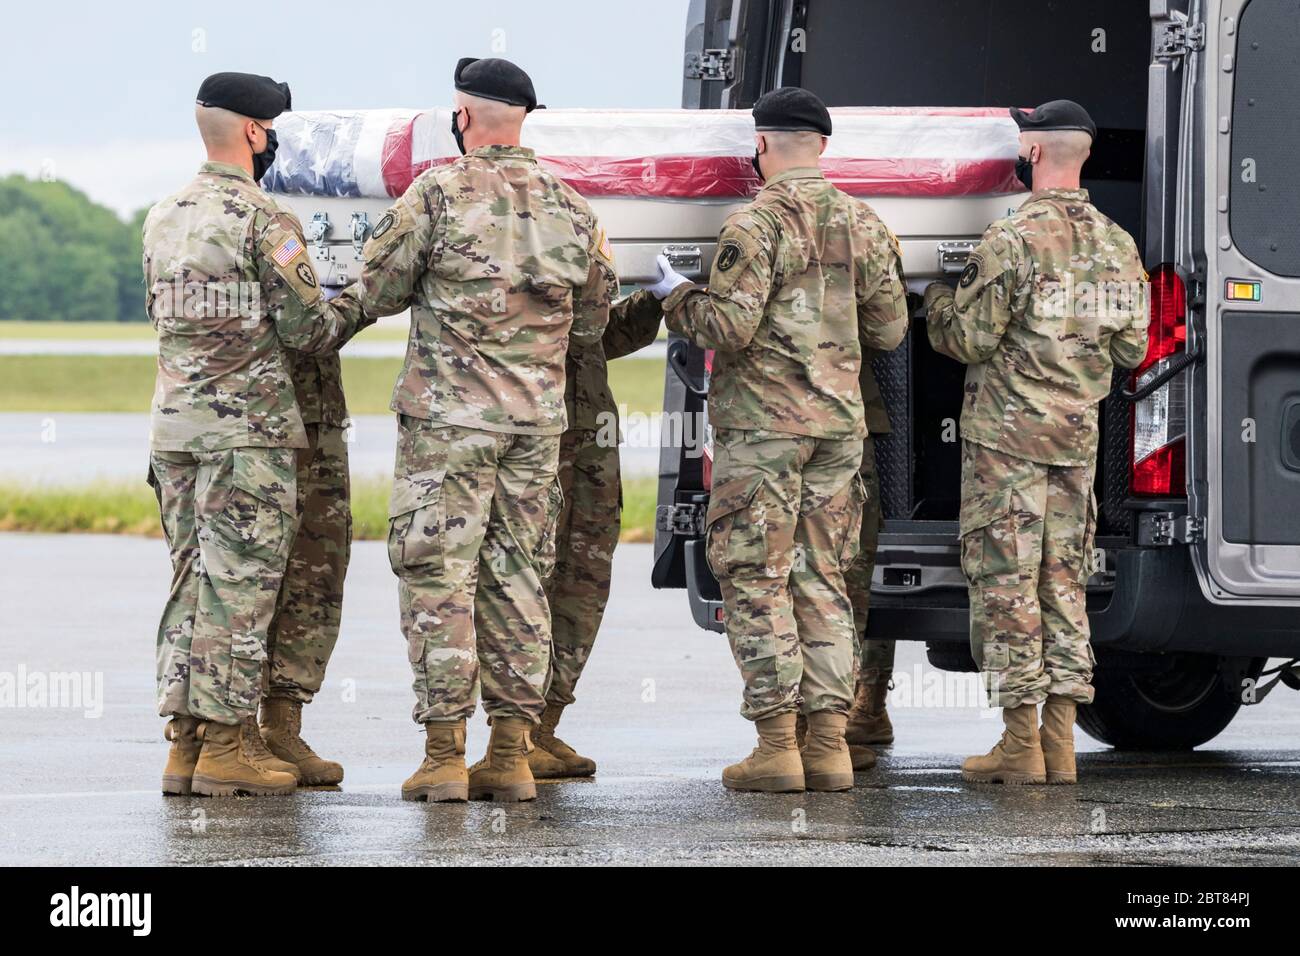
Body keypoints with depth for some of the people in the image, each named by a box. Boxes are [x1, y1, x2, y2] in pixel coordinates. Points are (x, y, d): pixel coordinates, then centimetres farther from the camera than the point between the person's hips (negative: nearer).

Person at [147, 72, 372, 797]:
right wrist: (359, 307, 9)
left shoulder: (164, 220, 12)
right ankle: (226, 744, -4)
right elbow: (310, 331, -12)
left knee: (193, 581, 10)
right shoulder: (265, 222, -12)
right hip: (249, 429, -7)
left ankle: (186, 742, 9)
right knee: (240, 587, -4)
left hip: (175, 424, 7)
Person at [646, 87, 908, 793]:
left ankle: (776, 744, -6)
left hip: (762, 423, -6)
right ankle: (829, 743, 5)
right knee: (822, 580, 10)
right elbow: (889, 329, 11)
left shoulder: (755, 224, -11)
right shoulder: (862, 225, 9)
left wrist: (678, 298, 0)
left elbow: (730, 325, -18)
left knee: (755, 580, -1)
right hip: (839, 419, 6)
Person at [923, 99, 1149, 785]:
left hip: (1006, 433, -6)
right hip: (1077, 438, 6)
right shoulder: (1117, 245, 7)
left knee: (1006, 583, -2)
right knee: (1063, 582, 11)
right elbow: (1130, 349, 11)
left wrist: (937, 299, 7)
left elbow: (969, 339, -13)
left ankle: (1021, 747, -4)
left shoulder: (1012, 239, -15)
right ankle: (1059, 745, 9)